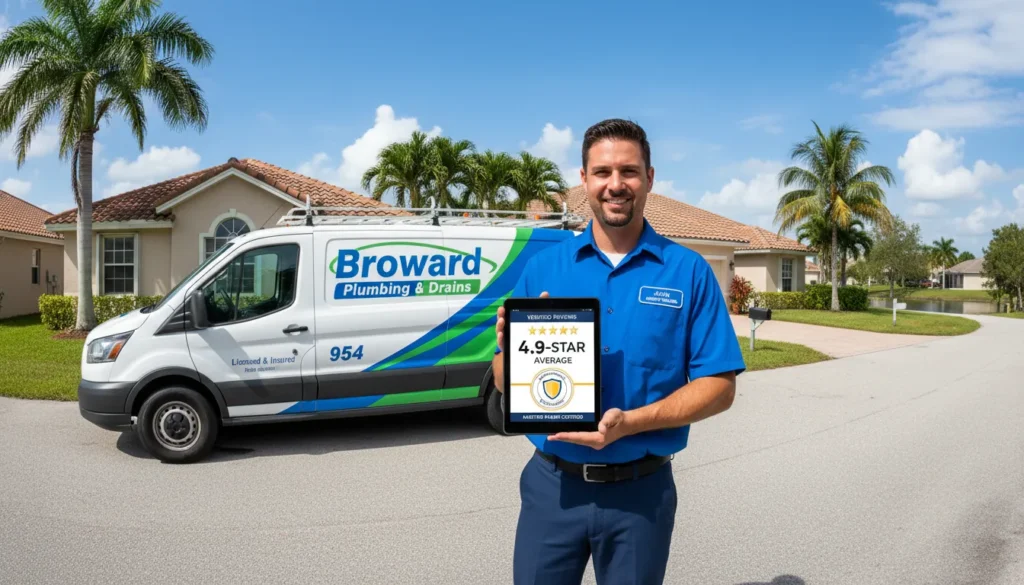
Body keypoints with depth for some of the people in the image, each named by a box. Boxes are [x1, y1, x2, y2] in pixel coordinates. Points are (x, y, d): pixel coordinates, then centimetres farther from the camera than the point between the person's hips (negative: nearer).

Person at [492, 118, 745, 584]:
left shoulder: (688, 272, -3)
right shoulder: (543, 267, 1)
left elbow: (718, 386, -5)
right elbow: (504, 381, 4)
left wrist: (630, 422, -19)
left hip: (641, 491, -1)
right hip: (550, 484, 1)